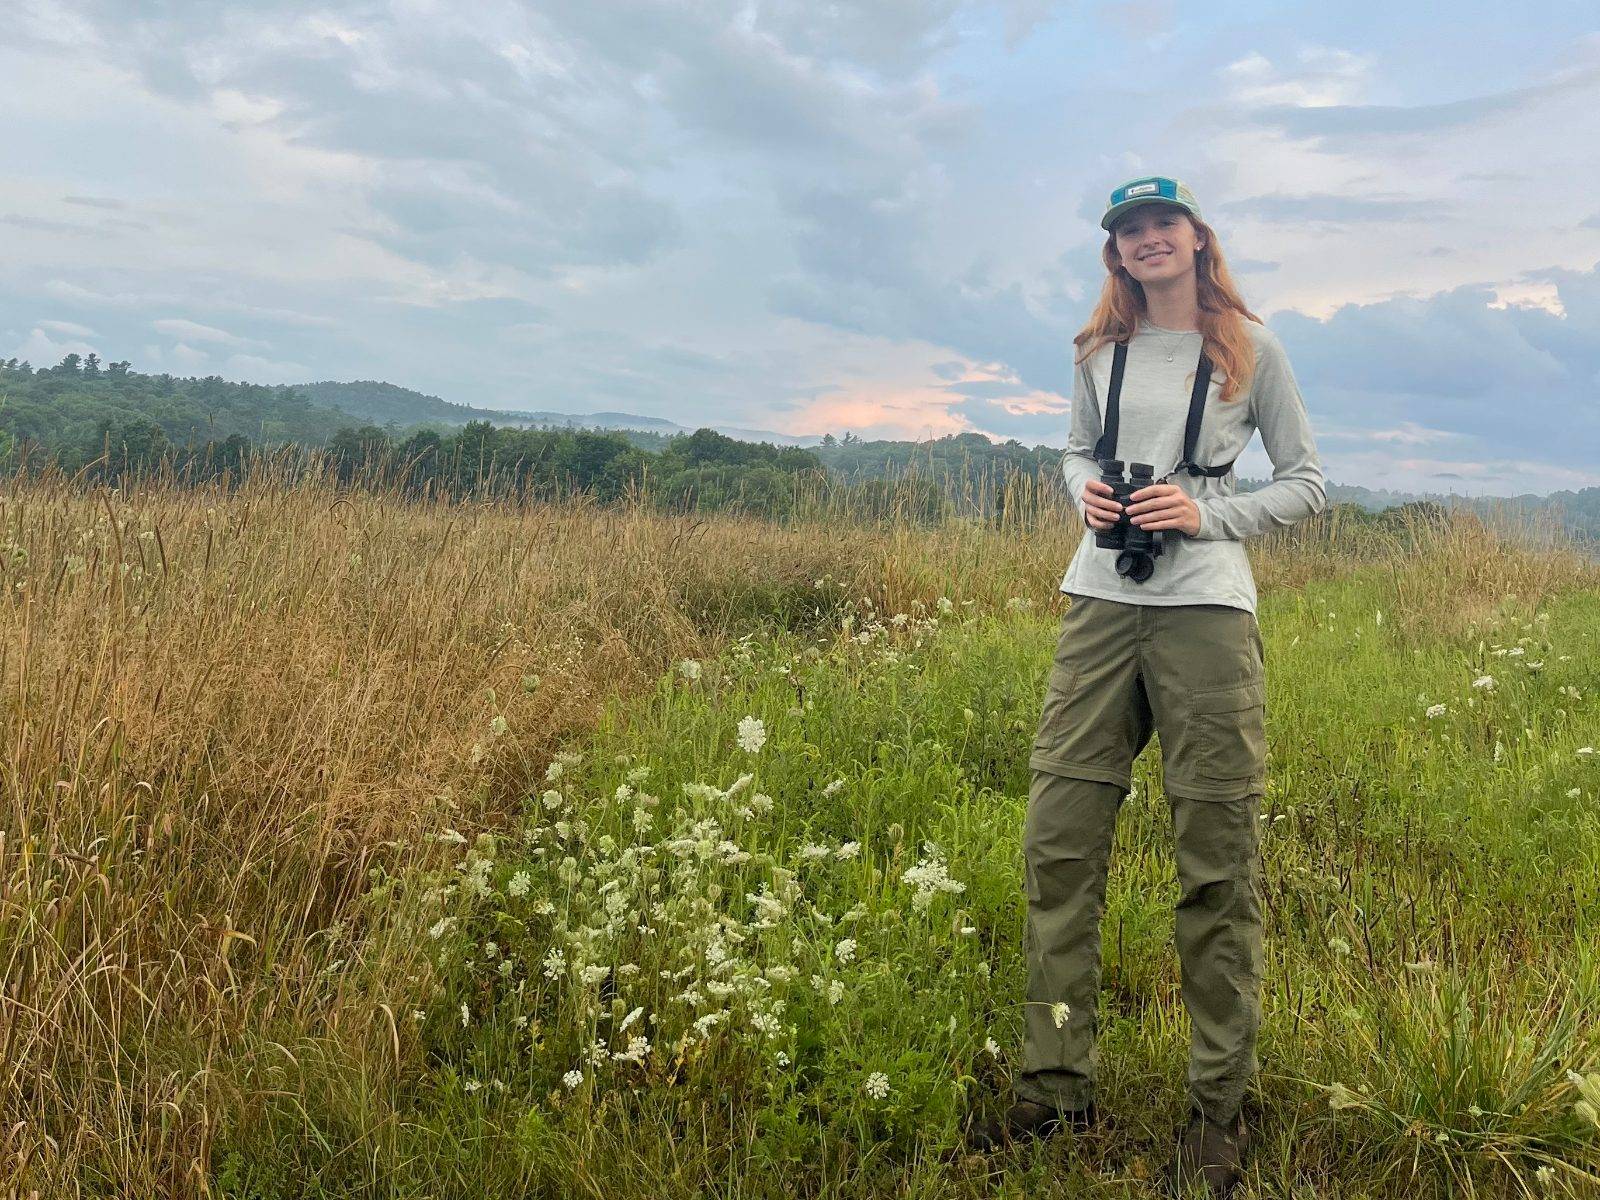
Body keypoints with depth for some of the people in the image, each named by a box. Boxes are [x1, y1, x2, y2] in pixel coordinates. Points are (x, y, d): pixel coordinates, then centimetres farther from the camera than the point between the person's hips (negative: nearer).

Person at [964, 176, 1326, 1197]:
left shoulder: (1249, 348, 4)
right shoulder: (1100, 352, 13)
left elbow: (1308, 485, 6)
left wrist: (1208, 516, -10)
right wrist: (1086, 491, 3)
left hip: (1207, 610, -3)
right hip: (1101, 604, 4)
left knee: (1218, 863, 0)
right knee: (1059, 842, 0)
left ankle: (1221, 1109, 15)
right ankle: (1058, 1089, 13)